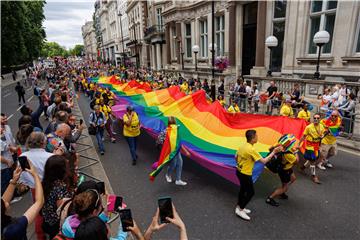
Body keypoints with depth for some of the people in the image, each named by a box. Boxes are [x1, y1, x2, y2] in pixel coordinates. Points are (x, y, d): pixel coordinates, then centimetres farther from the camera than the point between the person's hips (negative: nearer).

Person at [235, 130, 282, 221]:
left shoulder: (242, 146, -1)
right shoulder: (251, 149, -27)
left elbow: (236, 157, 10)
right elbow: (264, 161, -22)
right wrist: (274, 152, -16)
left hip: (239, 171, 9)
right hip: (245, 174, -9)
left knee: (243, 189, 24)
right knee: (250, 192, 8)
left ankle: (239, 207, 39)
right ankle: (240, 210, 17)